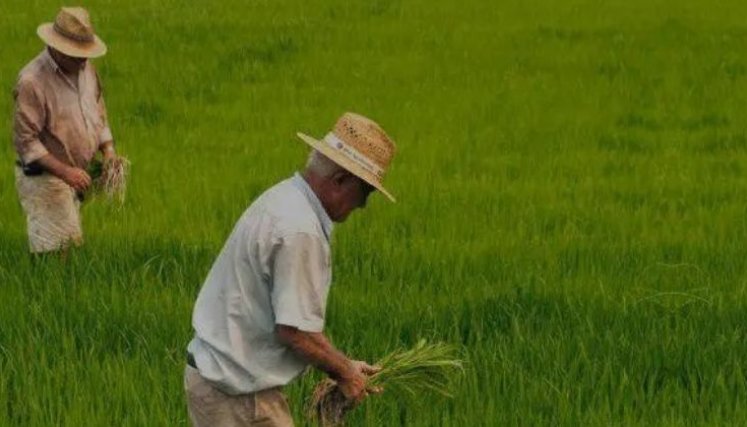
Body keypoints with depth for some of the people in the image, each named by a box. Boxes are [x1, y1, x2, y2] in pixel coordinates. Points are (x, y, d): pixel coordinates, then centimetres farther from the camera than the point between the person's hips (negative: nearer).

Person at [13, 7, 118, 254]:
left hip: (75, 176, 8)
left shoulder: (85, 68, 7)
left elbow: (99, 113, 20)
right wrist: (64, 171, -25)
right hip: (43, 179, -8)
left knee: (71, 245, 9)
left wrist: (108, 151, 3)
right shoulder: (32, 81, -19)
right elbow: (25, 140, -20)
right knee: (53, 253, -12)